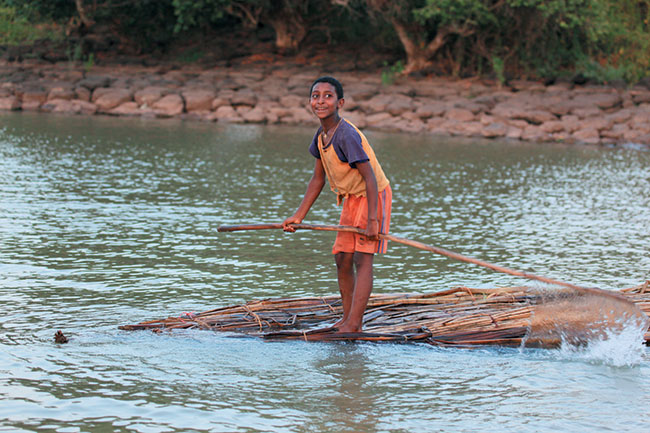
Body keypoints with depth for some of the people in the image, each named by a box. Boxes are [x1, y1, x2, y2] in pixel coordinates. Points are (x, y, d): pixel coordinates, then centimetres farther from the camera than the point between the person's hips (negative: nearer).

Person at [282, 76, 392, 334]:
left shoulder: (346, 135, -26)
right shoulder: (321, 136, 1)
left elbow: (370, 178, -27)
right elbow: (318, 180, 12)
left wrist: (372, 220, -30)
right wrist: (298, 216, 11)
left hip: (373, 196, -9)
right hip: (351, 199, 9)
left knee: (362, 259, -13)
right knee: (342, 259, 9)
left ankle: (354, 324, -15)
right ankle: (348, 320, 18)